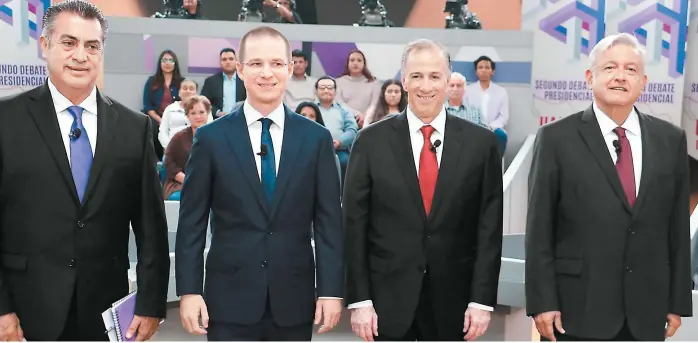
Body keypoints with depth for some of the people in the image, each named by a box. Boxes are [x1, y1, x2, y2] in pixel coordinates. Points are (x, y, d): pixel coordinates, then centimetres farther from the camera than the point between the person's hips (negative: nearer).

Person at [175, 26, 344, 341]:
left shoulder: (316, 138, 3)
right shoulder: (211, 138, 0)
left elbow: (329, 221, 1)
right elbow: (192, 223, 1)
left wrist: (331, 290, -4)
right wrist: (189, 291, -4)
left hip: (294, 302, 1)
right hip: (230, 301, -1)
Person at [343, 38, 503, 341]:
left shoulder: (481, 142, -1)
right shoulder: (372, 141, -2)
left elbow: (489, 228, -1)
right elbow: (354, 225, -2)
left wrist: (482, 300, -4)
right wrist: (359, 300, -6)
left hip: (453, 301, 1)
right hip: (387, 300, 0)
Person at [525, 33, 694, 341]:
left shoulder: (671, 139, 6)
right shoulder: (556, 138, -5)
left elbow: (678, 226, 7)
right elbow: (539, 229, -6)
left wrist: (678, 301, 6)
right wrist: (542, 302, -9)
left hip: (647, 311, 3)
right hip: (577, 309, -3)